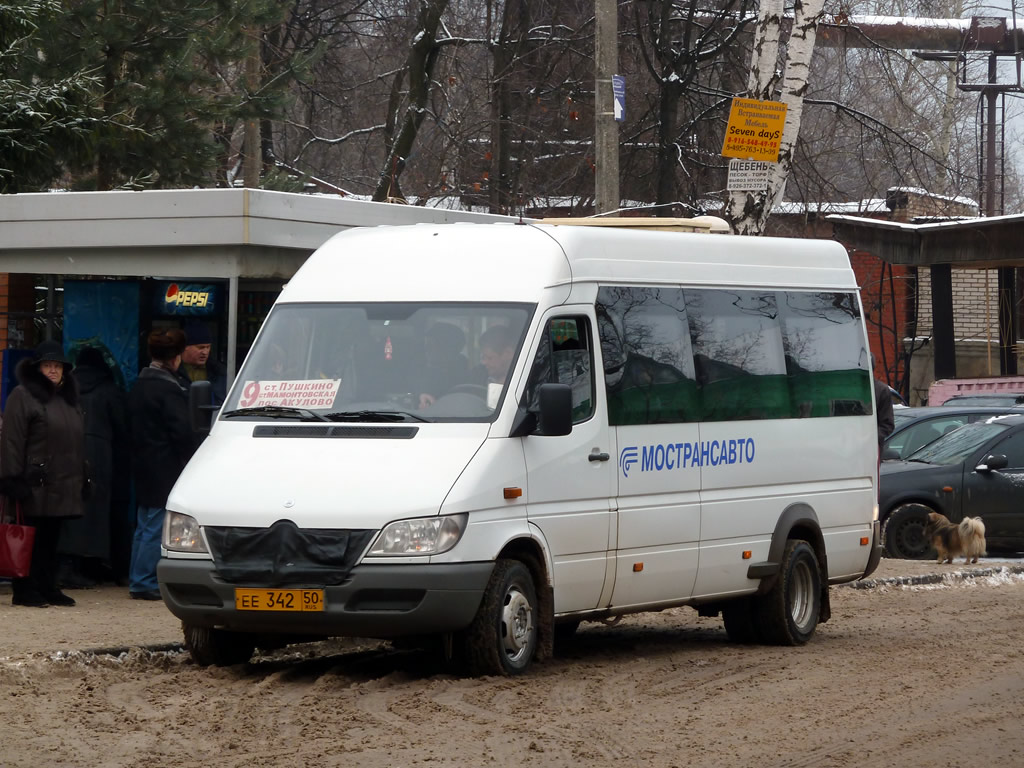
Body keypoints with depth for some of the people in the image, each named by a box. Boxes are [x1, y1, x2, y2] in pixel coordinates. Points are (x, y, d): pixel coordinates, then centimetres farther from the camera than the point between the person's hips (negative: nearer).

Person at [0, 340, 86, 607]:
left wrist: (82, 478, 20)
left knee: (51, 538, 10)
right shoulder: (23, 396, -5)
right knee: (31, 539, -4)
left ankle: (48, 588, 15)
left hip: (64, 485, 7)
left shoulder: (69, 399, 20)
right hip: (35, 484, -7)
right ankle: (25, 590, 0)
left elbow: (77, 441, 26)